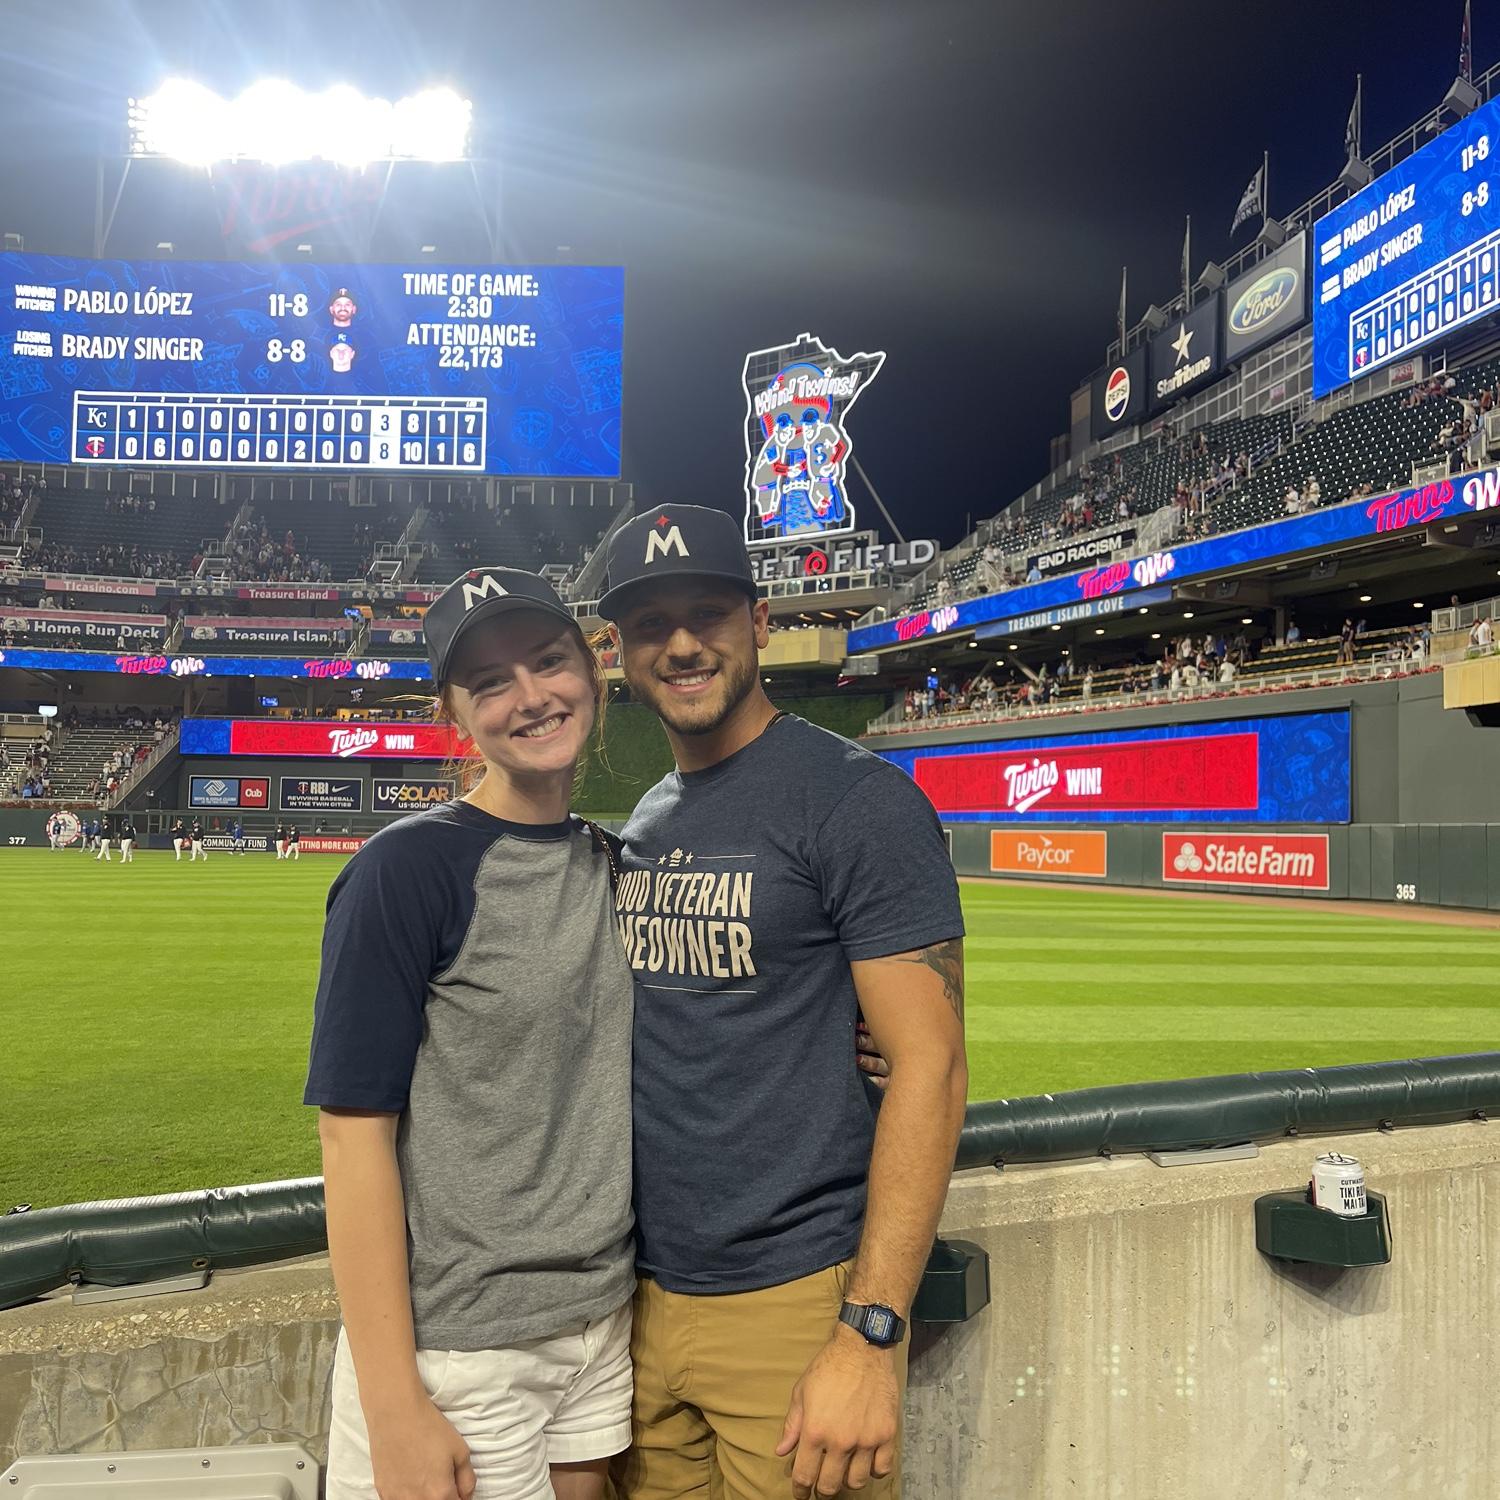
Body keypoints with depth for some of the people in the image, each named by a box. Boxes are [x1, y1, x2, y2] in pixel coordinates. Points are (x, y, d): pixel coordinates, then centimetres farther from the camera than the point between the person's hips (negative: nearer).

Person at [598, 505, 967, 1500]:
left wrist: (870, 1335, -21)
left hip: (793, 1303, -6)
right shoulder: (643, 825, 10)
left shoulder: (858, 798, -13)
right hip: (646, 1298, 7)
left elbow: (929, 1065, -17)